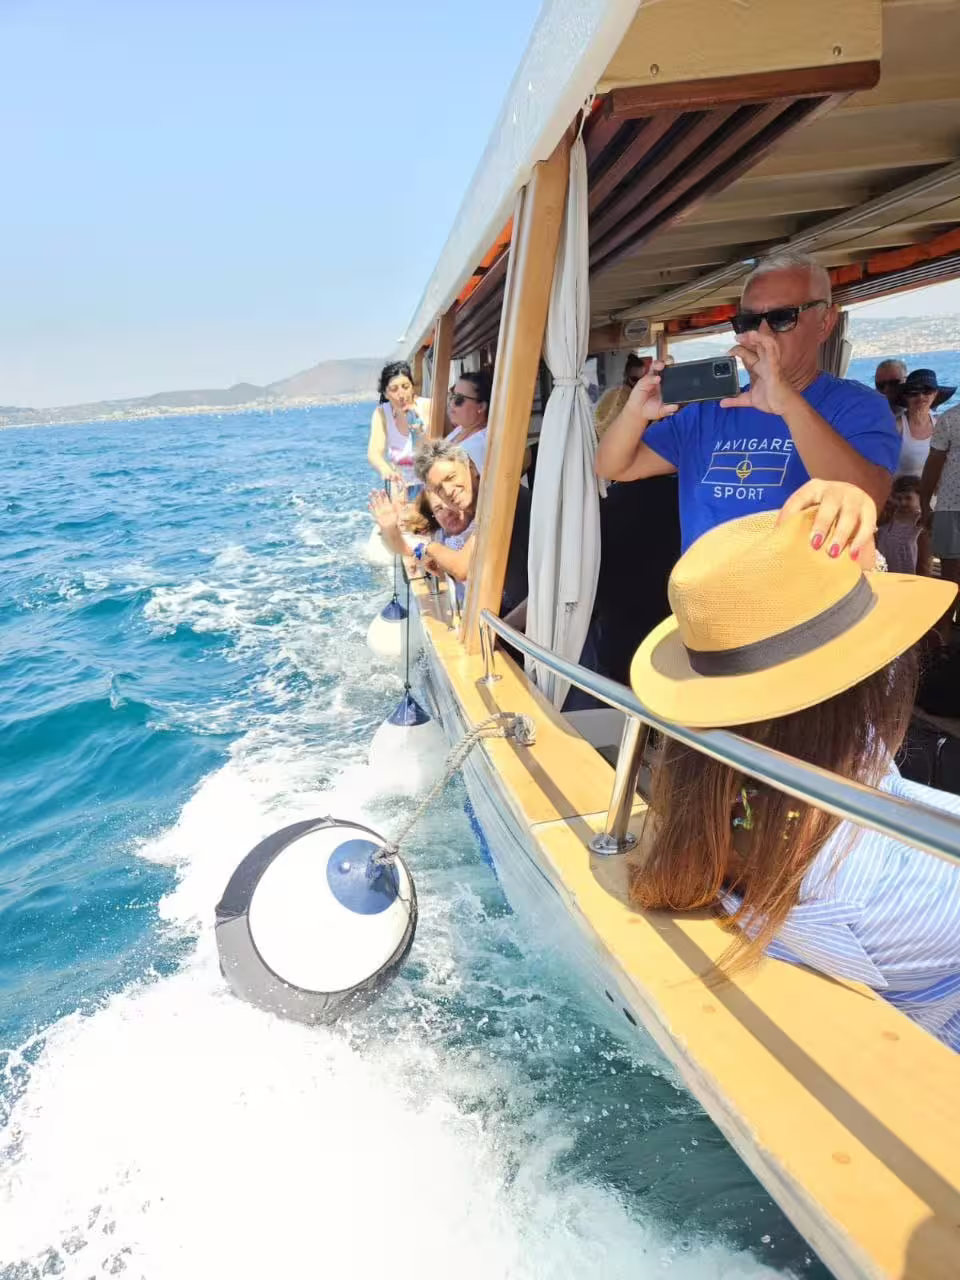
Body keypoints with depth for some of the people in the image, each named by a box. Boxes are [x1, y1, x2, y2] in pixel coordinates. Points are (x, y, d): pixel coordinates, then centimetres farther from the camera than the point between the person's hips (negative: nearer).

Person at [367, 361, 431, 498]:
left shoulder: (428, 407, -14)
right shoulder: (381, 413, -8)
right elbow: (374, 453, -21)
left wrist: (421, 432, -37)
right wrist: (386, 470, -43)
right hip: (399, 484, 2)